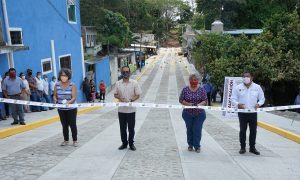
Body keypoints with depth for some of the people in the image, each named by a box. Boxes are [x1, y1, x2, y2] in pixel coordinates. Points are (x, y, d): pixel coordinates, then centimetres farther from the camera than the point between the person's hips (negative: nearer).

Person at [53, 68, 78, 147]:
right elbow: (55, 95, 7)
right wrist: (55, 100, -15)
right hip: (61, 109, 3)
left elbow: (74, 97, -15)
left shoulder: (72, 85, -9)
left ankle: (75, 140, 18)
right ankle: (66, 140, 27)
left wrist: (68, 102, -33)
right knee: (64, 125, 12)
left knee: (72, 124, 4)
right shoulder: (57, 85, 0)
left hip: (71, 108, -3)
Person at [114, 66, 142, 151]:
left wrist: (132, 99, -20)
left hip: (131, 109, -2)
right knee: (122, 128, 10)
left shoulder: (134, 83, -2)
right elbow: (115, 94, 9)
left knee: (131, 128, 6)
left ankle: (131, 143, 22)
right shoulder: (118, 83, 3)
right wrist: (120, 98, -12)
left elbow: (138, 95, -1)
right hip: (121, 109, 2)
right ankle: (124, 143, 25)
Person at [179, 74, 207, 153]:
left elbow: (205, 100, -4)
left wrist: (200, 104, -24)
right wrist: (187, 104, -17)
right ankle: (190, 145, 25)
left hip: (199, 114, -1)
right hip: (188, 113, 1)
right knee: (189, 129, 10)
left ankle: (197, 146, 10)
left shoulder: (202, 89, -1)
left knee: (197, 129, -3)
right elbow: (181, 100, -2)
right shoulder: (185, 89, -1)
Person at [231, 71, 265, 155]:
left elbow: (262, 98, 8)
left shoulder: (257, 87, 2)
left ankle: (252, 147, 23)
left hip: (253, 112, 1)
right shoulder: (238, 87, -2)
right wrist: (238, 104, -18)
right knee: (242, 130, 5)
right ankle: (242, 147, 17)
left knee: (253, 130, 8)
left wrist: (259, 104, -12)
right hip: (242, 113, -1)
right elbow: (233, 99, 1)